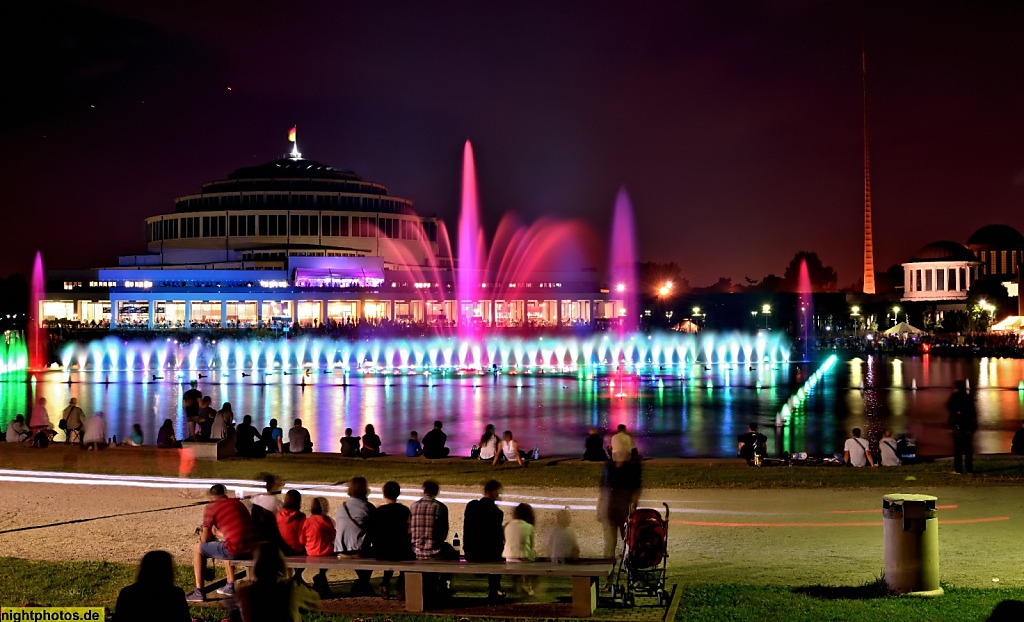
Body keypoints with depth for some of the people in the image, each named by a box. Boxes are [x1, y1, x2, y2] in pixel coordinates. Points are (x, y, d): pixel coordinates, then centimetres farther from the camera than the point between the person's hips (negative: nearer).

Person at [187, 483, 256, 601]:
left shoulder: (211, 507, 2)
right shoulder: (238, 503, 21)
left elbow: (205, 539, 3)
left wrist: (202, 535, 26)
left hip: (235, 550, -7)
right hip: (252, 550, 7)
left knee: (198, 548, 15)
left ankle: (199, 592, 14)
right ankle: (230, 586, 41)